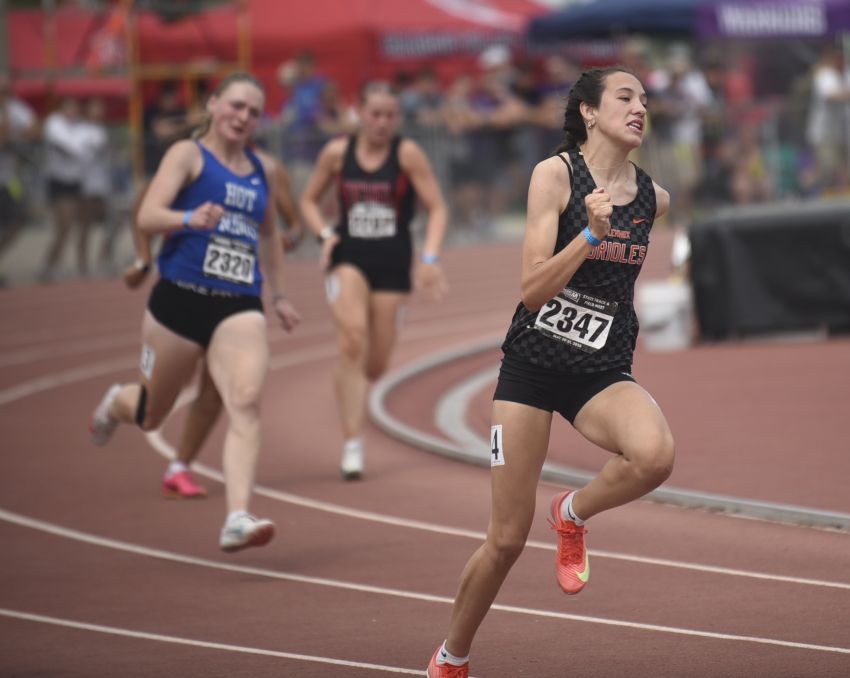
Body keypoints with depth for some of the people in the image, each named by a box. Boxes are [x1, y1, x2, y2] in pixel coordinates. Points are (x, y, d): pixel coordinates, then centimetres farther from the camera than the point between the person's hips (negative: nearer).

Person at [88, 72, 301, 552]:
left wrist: (280, 295, 31)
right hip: (180, 300, -3)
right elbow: (148, 216, -14)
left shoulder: (263, 171, 15)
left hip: (240, 307, 3)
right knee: (150, 415, 14)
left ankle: (238, 520, -32)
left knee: (246, 403, -22)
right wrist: (190, 219, -33)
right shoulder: (189, 155, -1)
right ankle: (115, 404, 52)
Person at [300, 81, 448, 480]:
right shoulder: (337, 152, 1)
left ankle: (349, 388, 45)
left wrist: (430, 258, -17)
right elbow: (309, 200, 15)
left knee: (376, 364, 5)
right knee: (352, 340, -23)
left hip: (392, 262, 0)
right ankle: (352, 446, -21)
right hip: (348, 256, 0)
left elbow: (436, 208, -4)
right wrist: (324, 234, -4)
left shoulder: (407, 154, -5)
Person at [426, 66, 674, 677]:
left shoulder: (654, 197, 4)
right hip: (534, 367, -3)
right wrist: (591, 235, -27)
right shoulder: (555, 174, -10)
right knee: (507, 540, -1)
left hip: (603, 374, 3)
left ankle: (574, 514, -1)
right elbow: (533, 291, -17)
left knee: (655, 454, -33)